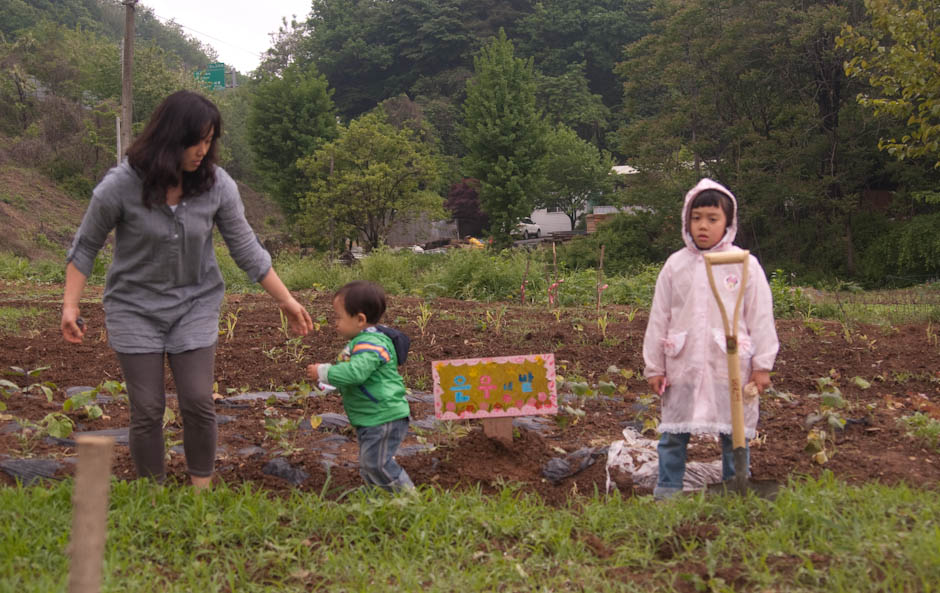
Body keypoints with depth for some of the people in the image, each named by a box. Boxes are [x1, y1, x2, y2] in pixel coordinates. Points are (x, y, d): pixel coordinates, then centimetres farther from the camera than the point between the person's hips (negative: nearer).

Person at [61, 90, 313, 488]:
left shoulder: (217, 184, -12)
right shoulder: (120, 185, -17)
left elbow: (245, 248, -2)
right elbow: (85, 246, -4)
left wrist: (286, 300, -1)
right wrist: (70, 306, -7)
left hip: (196, 306, 2)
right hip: (135, 308, -1)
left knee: (199, 404, -4)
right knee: (147, 411, 1)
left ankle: (203, 494, 13)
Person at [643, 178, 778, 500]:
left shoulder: (745, 264, -1)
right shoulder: (675, 265, 4)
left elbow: (761, 318, 1)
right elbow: (658, 318, 7)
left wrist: (762, 365, -1)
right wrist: (654, 367, 6)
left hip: (731, 366, -2)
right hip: (683, 365, 2)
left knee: (735, 432, 8)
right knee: (673, 433, 8)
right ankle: (667, 491, 20)